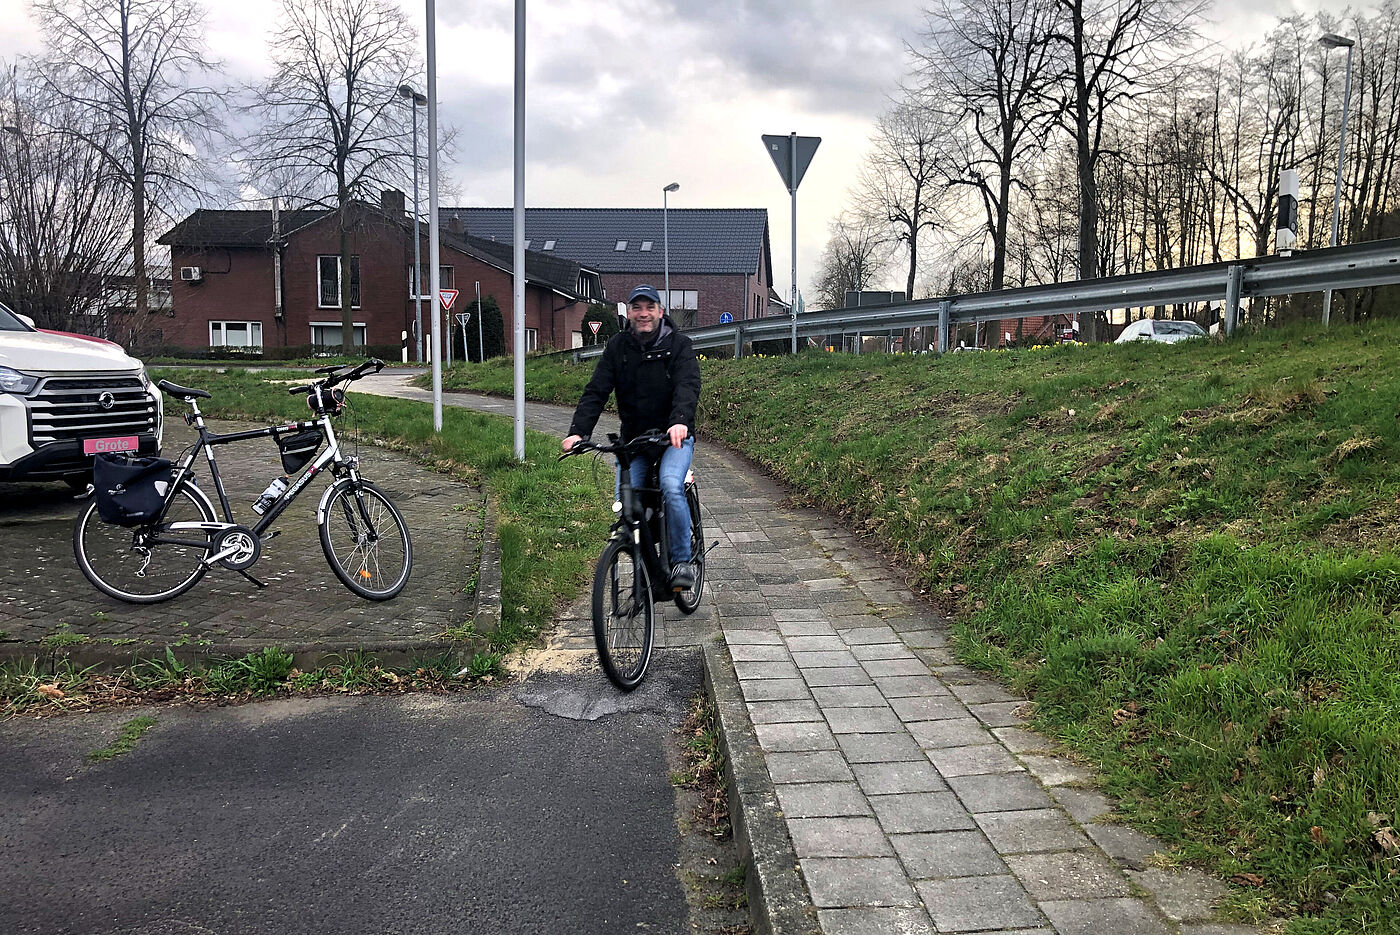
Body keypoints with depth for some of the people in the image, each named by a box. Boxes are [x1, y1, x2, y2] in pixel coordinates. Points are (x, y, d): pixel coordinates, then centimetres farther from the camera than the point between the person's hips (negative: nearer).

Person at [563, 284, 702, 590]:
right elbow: (596, 391, -4)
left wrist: (680, 421, -41)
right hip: (633, 438, 3)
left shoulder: (679, 344, -4)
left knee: (671, 486, -28)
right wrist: (578, 431, -19)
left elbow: (688, 386, -20)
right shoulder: (618, 346, 4)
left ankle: (683, 560, -13)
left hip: (674, 436, -3)